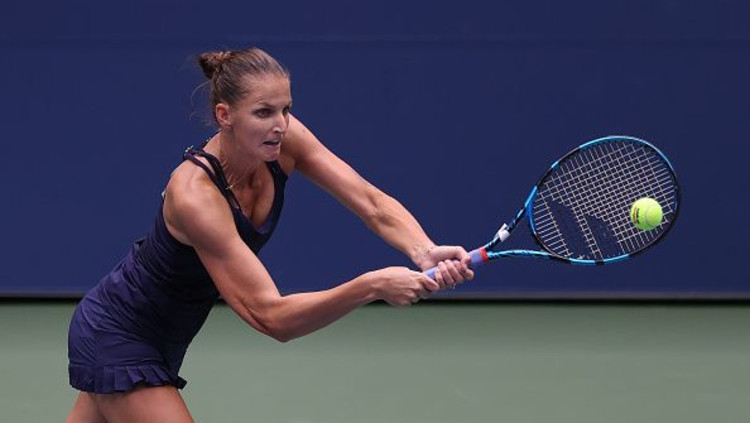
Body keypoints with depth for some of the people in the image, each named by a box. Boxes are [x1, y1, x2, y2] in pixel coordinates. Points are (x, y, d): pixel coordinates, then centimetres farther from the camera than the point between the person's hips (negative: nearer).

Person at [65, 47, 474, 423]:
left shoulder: (282, 139, -15)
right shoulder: (194, 193, -35)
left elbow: (373, 203, -20)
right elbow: (271, 315, -38)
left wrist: (424, 252, -40)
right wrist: (372, 285, -47)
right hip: (118, 340, -8)